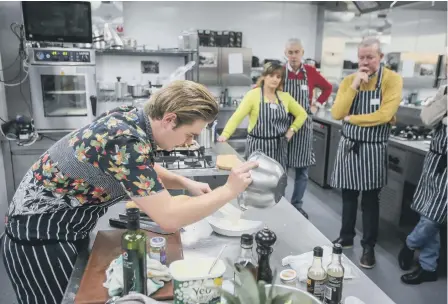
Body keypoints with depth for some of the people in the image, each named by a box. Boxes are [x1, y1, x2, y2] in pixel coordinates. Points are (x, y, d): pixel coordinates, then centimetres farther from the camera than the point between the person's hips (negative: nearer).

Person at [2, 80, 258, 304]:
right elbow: (169, 219, -33)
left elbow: (145, 170, 14)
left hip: (68, 229, 8)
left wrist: (185, 183, -3)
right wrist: (230, 191, -23)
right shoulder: (126, 141, -33)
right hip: (39, 238, -8)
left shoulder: (131, 119, -6)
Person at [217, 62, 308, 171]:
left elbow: (302, 114, 16)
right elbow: (237, 116, -15)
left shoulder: (285, 97, 6)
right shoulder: (253, 95, -7)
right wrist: (225, 135, -28)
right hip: (258, 146, -4)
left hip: (279, 147, 4)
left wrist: (291, 130, 2)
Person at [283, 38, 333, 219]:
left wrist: (317, 105, 4)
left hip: (303, 125, 2)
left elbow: (328, 88, 13)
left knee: (302, 168, 7)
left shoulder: (311, 72, 0)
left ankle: (297, 205, 20)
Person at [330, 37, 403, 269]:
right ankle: (346, 237, 31)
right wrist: (354, 86, -18)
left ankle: (368, 247, 20)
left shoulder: (392, 79, -10)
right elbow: (336, 114, -10)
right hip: (348, 146, 4)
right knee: (348, 195, 14)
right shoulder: (349, 80, 1)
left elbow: (383, 115, -22)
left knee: (370, 200, 6)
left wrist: (350, 118, -11)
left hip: (373, 149, -3)